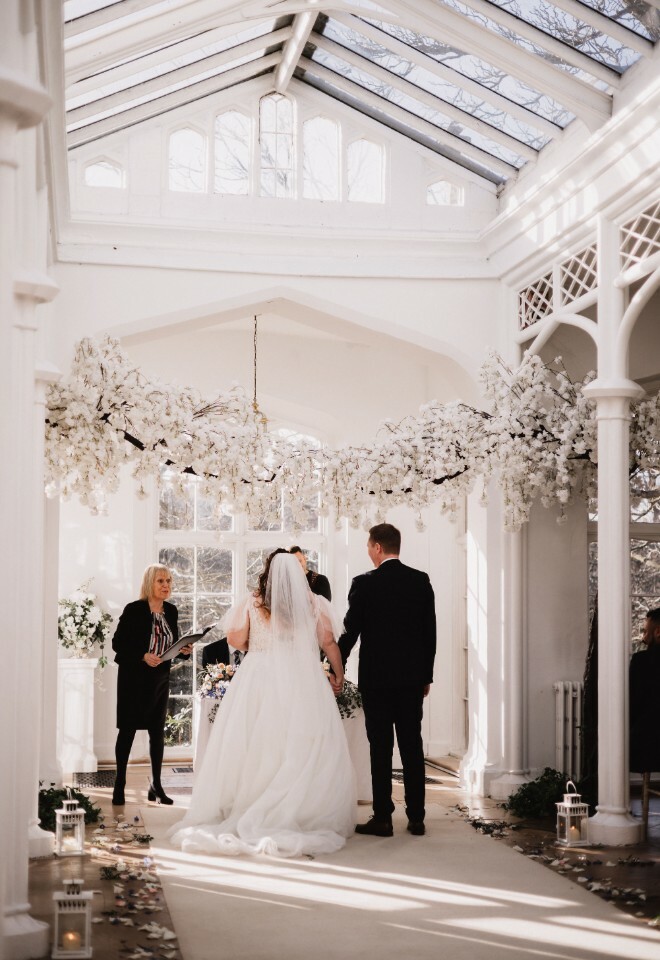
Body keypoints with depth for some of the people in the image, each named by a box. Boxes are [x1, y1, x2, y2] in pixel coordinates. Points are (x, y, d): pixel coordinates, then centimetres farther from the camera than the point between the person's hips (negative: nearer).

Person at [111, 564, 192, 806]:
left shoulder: (171, 611, 6)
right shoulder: (134, 610, -11)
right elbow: (118, 643, -12)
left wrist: (184, 650, -6)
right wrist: (143, 656, -23)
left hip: (160, 679, 5)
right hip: (134, 679, -5)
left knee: (158, 731, 8)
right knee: (127, 730, 1)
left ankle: (156, 786, 16)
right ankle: (119, 784, 8)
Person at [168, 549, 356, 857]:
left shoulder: (253, 603, 2)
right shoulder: (314, 604, 5)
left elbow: (235, 639, -1)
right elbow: (329, 642, 8)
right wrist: (339, 675, 19)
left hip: (259, 678, 0)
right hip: (303, 682, 0)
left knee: (254, 748, 4)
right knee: (305, 751, 1)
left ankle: (242, 812, 7)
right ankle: (307, 817, -2)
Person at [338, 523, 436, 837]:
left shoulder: (365, 584, -9)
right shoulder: (421, 581, 3)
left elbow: (350, 631, -6)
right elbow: (430, 631, 6)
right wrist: (427, 675, 13)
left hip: (376, 677, -4)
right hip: (412, 677, 4)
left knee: (380, 748, 1)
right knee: (412, 746, 8)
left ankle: (382, 818, 2)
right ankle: (416, 817, 11)